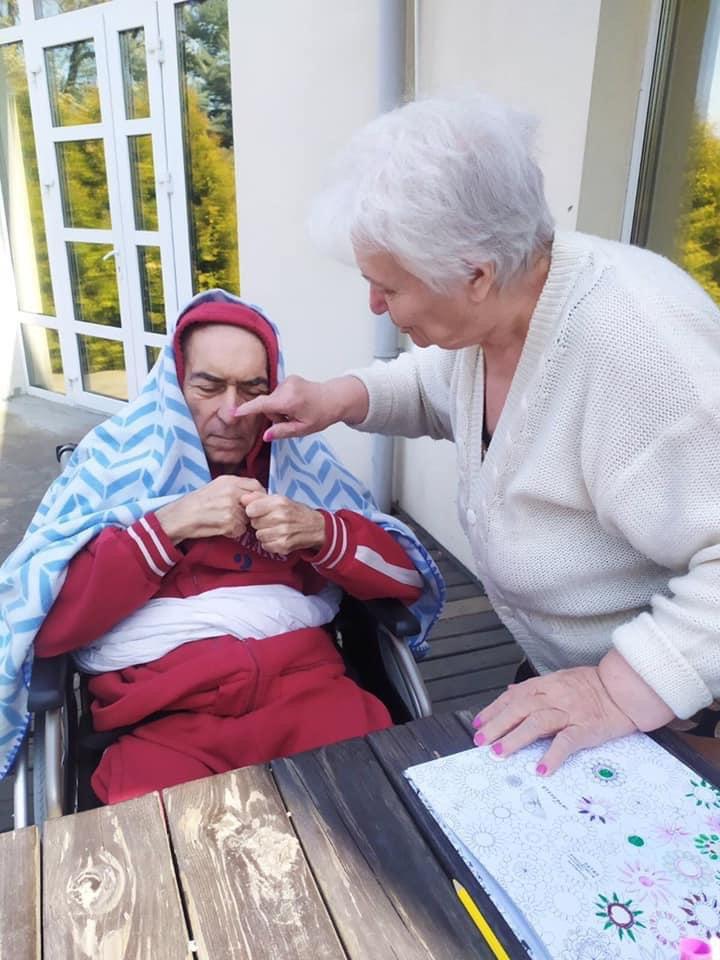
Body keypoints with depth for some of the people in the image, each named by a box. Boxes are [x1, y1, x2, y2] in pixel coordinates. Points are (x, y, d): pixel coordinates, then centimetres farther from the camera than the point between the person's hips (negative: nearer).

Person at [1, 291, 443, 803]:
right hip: (163, 710, -1)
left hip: (302, 680, 2)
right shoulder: (115, 457, 7)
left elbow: (408, 575, 10)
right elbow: (44, 622, -3)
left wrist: (319, 532, -8)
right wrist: (165, 526, -13)